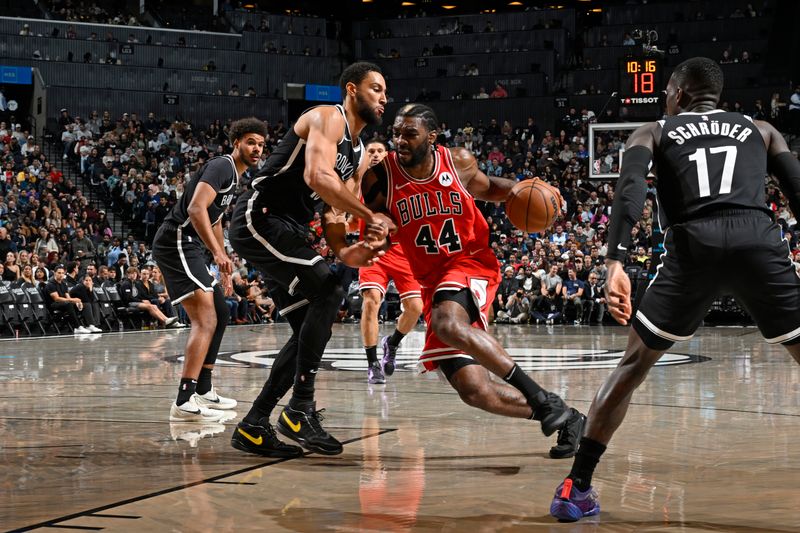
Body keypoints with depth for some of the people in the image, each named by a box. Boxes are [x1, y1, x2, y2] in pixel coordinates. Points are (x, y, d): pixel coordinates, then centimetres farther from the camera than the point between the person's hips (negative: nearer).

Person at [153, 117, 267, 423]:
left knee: (221, 312, 19)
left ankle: (203, 391, 27)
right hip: (177, 243, -11)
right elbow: (196, 209, -26)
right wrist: (219, 254, -34)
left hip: (188, 247, 11)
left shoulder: (234, 177, 21)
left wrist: (225, 271, 33)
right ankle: (184, 402, -27)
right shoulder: (222, 167, -12)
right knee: (206, 319, -19)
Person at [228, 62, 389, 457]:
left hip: (286, 231, 10)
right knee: (328, 292, -22)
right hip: (258, 218, -10)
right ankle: (300, 409, -18)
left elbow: (333, 211, 15)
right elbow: (318, 177, -28)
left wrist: (344, 252, -7)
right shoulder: (328, 118, -11)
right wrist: (371, 218, -23)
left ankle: (253, 426, 9)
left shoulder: (359, 154, 18)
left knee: (312, 327, 6)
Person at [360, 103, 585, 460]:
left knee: (447, 323, -37)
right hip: (432, 281, 3)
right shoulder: (381, 176, -8)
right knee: (474, 390, -9)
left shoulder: (460, 162, -4)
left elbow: (487, 188, 18)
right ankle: (563, 418, 9)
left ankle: (542, 397, -30)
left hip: (472, 265, -2)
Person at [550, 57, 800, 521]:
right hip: (759, 243, 0)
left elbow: (631, 190, 4)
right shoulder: (760, 130, 30)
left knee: (633, 365, 16)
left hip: (694, 248, 0)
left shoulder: (652, 133, 25)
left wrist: (616, 263, -9)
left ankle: (578, 486, 12)